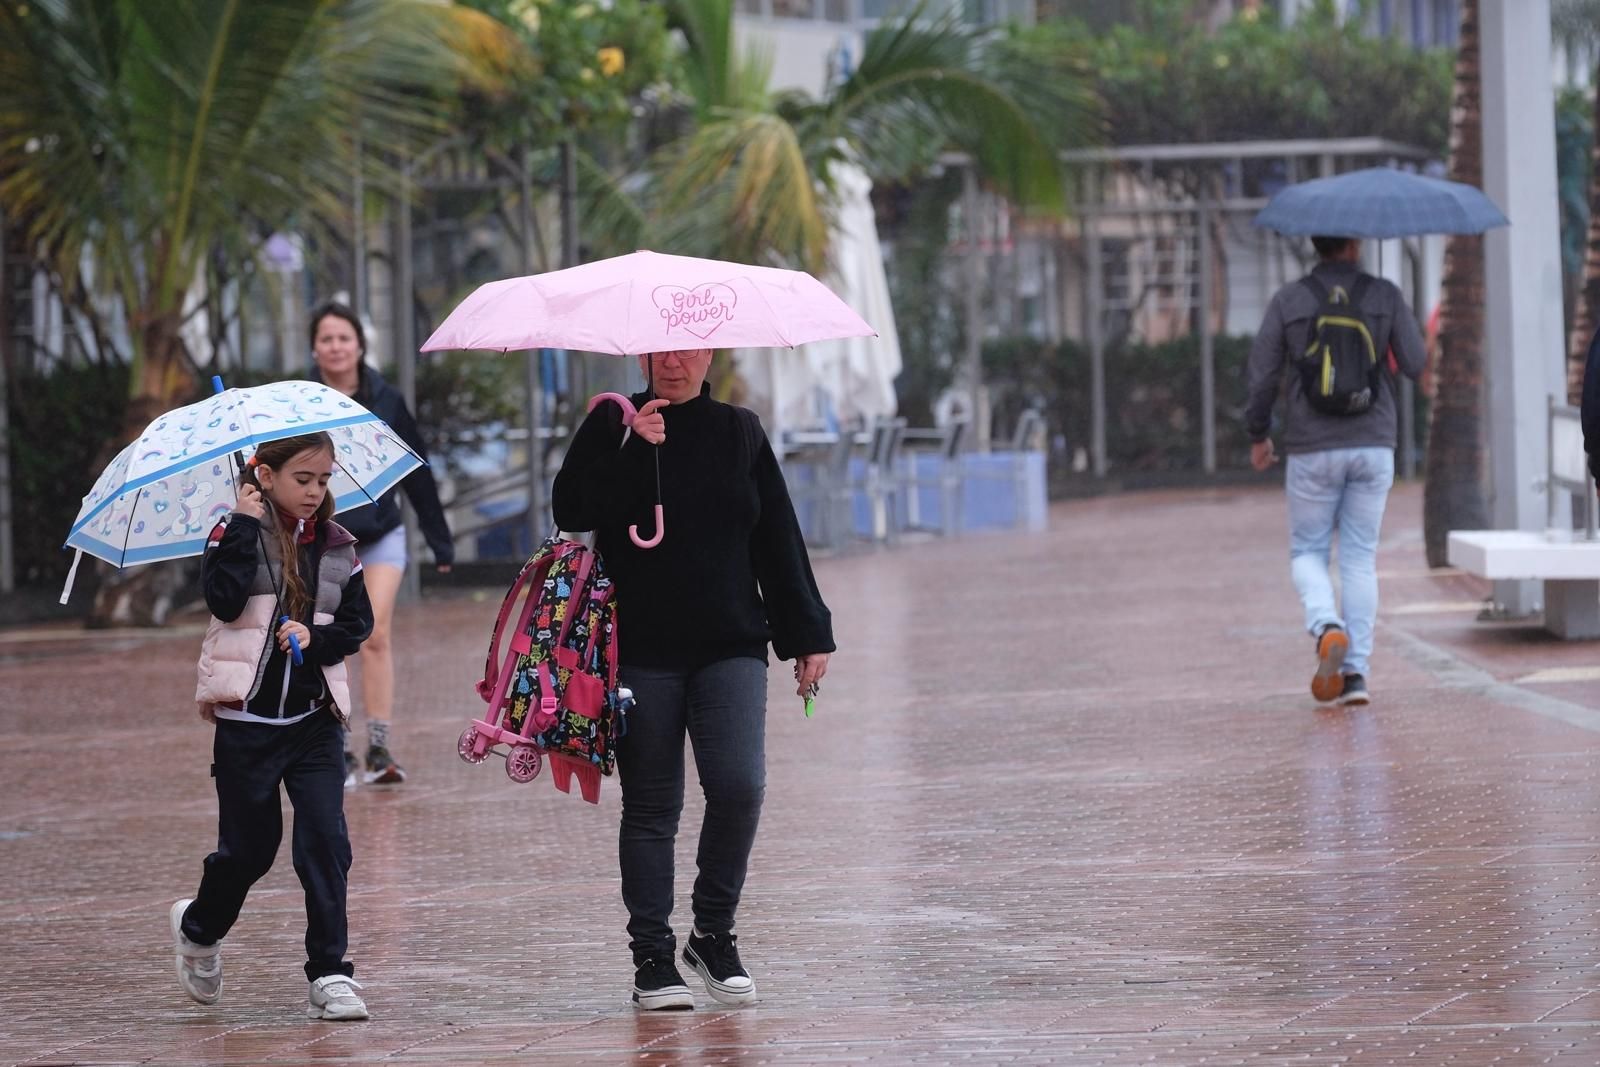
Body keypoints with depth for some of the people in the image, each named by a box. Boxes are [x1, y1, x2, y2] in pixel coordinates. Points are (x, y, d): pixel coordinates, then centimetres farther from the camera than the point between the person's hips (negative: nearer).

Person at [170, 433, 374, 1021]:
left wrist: (317, 637, -10)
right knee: (249, 846, 6)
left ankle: (330, 974, -3)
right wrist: (245, 525, -20)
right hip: (248, 717, -3)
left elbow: (359, 621, 9)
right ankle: (198, 928, 36)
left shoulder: (337, 545, 7)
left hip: (314, 718, 3)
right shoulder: (237, 534, -4)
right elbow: (224, 599, -20)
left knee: (326, 841, -8)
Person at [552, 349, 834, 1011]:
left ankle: (714, 933, 5)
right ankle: (652, 959, 8)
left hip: (731, 645, 1)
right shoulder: (611, 427, 5)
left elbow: (779, 540, 14)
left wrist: (807, 635, 11)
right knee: (651, 806, 1)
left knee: (739, 784, -14)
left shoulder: (740, 433, 12)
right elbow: (572, 511, -8)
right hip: (641, 651, -1)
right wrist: (633, 451, -16)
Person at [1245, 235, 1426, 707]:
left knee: (1307, 551, 12)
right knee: (1360, 557, 9)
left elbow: (1262, 374, -2)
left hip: (1312, 450, -1)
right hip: (1374, 446, 1)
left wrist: (1258, 435, 12)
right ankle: (1356, 670, 1)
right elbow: (1415, 363, -1)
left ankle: (1328, 627, -17)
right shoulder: (1385, 296, -3)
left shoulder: (1289, 301, -3)